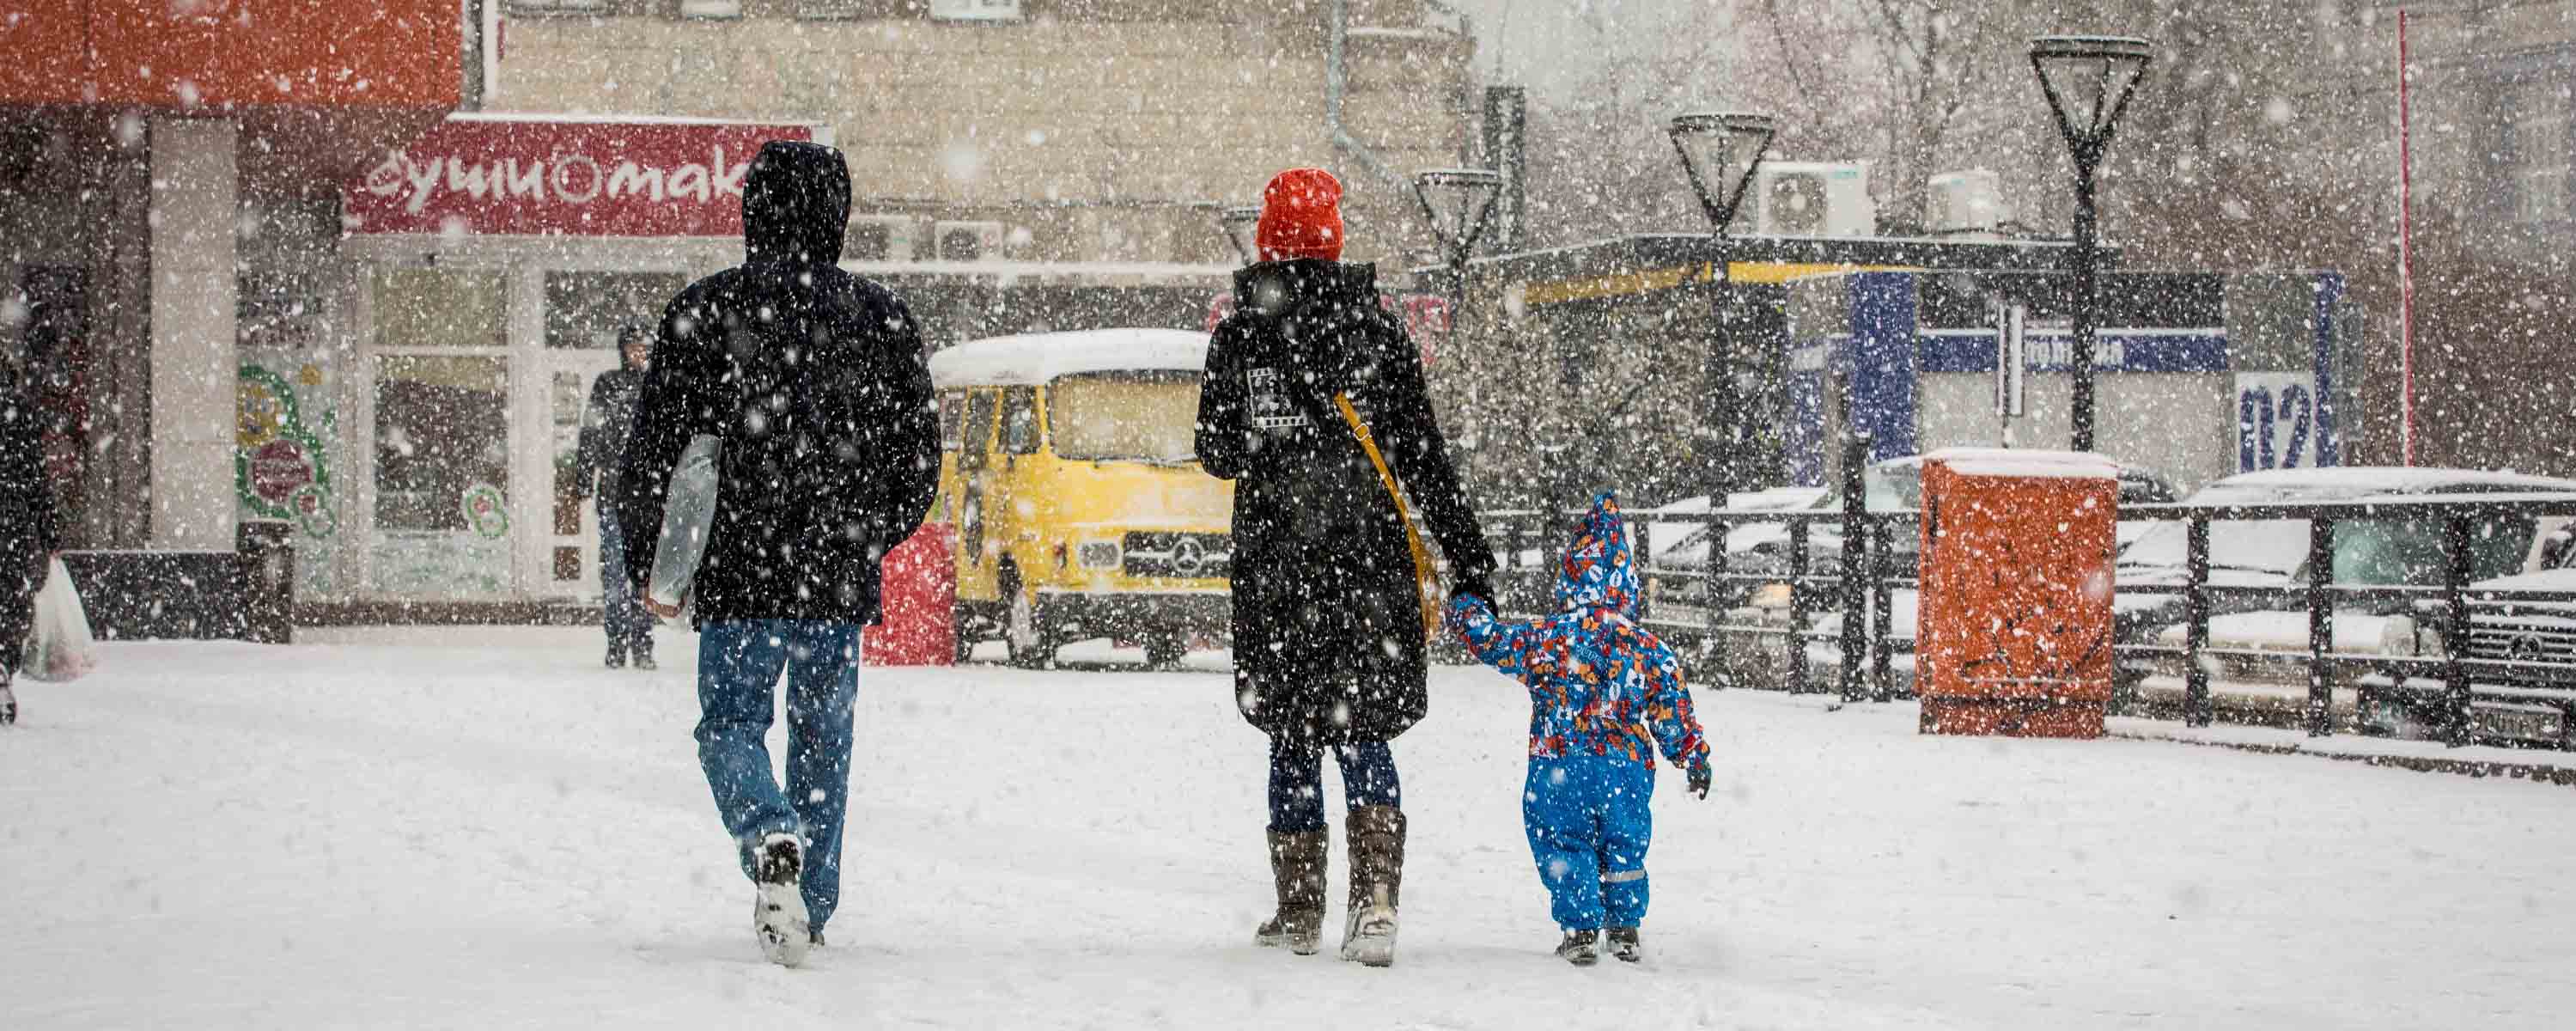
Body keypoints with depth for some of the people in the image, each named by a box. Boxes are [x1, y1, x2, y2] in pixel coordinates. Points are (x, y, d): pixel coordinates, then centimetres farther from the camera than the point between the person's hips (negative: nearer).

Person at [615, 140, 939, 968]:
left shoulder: (708, 311, -5)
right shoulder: (882, 317, 2)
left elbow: (655, 443, -3)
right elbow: (919, 459, 8)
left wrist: (637, 552, 10)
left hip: (743, 574, -2)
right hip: (843, 582, 2)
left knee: (731, 726, 6)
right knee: (823, 737, 15)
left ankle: (772, 838, -24)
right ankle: (810, 908, 17)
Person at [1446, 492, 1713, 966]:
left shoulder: (1546, 638, -6)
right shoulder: (1648, 649, 2)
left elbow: (1491, 641, -3)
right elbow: (1673, 711, 6)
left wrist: (1465, 608, 15)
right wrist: (1694, 757, 17)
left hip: (1559, 764, -3)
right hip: (1628, 765, 3)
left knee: (1564, 845, 8)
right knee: (1624, 846, 18)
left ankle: (1580, 928, 1)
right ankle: (1625, 928, 19)